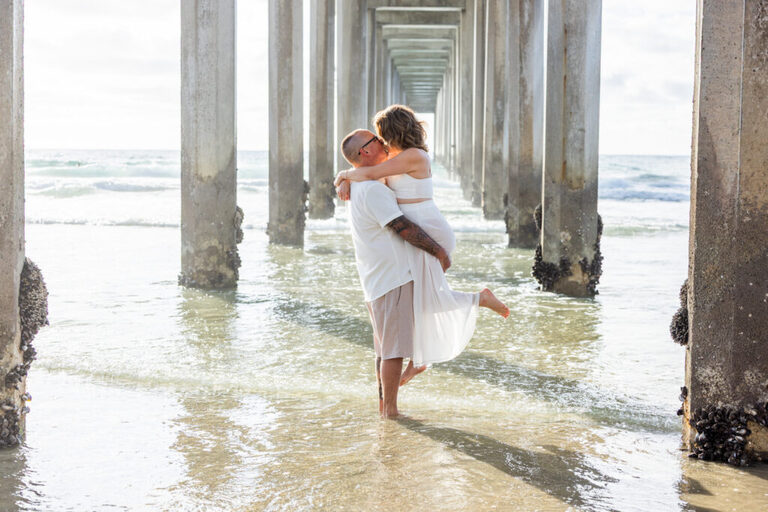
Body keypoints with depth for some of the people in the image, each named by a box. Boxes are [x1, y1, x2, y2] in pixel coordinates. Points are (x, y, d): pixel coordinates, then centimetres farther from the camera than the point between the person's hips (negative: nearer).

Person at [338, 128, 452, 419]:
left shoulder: (358, 187, 16)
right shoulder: (372, 189, -17)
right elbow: (404, 228, -18)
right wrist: (439, 251, -11)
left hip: (377, 282, 10)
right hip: (393, 278, -10)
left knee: (386, 348, 16)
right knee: (395, 347, -5)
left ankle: (383, 406, 21)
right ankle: (391, 411, -1)